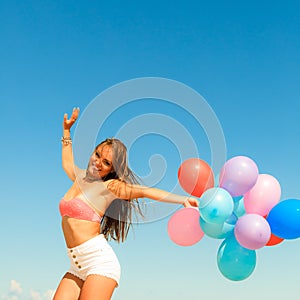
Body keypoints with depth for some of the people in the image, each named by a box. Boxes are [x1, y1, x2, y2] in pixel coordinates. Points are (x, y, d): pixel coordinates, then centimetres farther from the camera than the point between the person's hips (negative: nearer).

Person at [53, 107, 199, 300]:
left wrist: (183, 199, -26)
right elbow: (67, 163, 38)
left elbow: (145, 192, -15)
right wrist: (67, 130, 43)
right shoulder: (80, 177, 16)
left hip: (99, 261, -7)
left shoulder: (110, 186, -5)